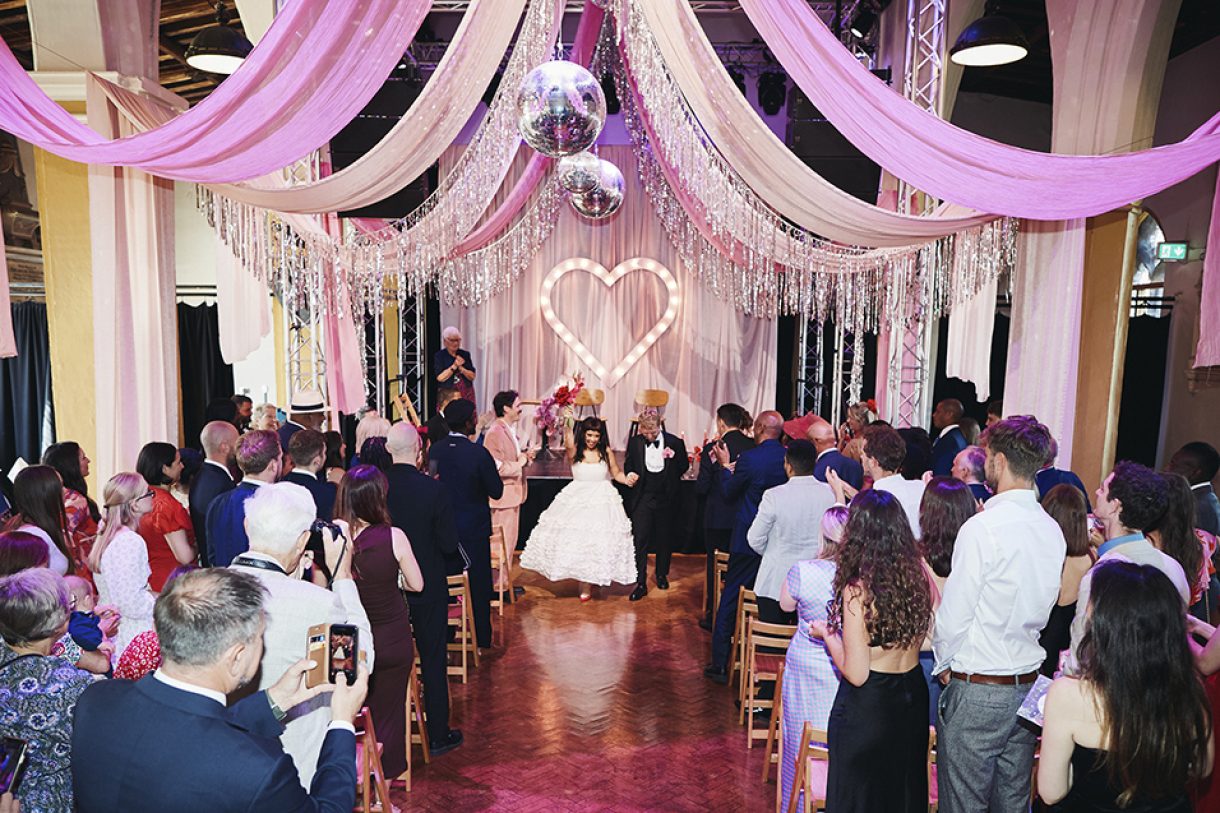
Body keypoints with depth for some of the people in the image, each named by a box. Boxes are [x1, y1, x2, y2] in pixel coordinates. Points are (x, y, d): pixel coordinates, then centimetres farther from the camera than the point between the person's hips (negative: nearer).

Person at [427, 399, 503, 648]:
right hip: (474, 527, -4)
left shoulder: (434, 450, -6)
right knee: (478, 582, 10)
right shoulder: (478, 453, -21)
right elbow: (496, 491, -13)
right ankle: (482, 637, 20)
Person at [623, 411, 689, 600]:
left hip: (666, 499, 0)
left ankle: (661, 574, 36)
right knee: (640, 540, -2)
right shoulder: (634, 442, -2)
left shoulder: (674, 442, -7)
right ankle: (641, 584, 5)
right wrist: (630, 474, -11)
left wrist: (674, 457, -12)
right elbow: (628, 464, 9)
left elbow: (684, 466, 5)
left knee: (664, 539, 15)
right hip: (642, 498, 0)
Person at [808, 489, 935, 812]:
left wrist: (827, 634, -6)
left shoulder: (857, 591, -25)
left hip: (867, 708, -5)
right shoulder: (920, 573, -9)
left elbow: (856, 674, -20)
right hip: (913, 697, 6)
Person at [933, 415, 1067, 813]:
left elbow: (953, 615, -15)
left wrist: (944, 664, 1)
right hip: (1029, 684, 7)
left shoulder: (983, 528, -20)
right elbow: (1046, 606, 11)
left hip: (976, 690, -7)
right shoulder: (1053, 530, 1)